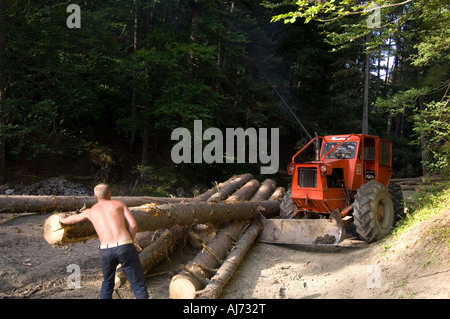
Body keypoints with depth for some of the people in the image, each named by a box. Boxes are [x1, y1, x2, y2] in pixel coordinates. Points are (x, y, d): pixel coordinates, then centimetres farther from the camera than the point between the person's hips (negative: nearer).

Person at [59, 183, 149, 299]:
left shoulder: (90, 211, 23)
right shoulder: (119, 204, 16)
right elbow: (133, 225, 5)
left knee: (107, 284, 28)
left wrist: (63, 219, 64)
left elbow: (66, 220, 40)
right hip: (125, 248, -2)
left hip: (105, 251, 2)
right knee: (139, 286, 4)